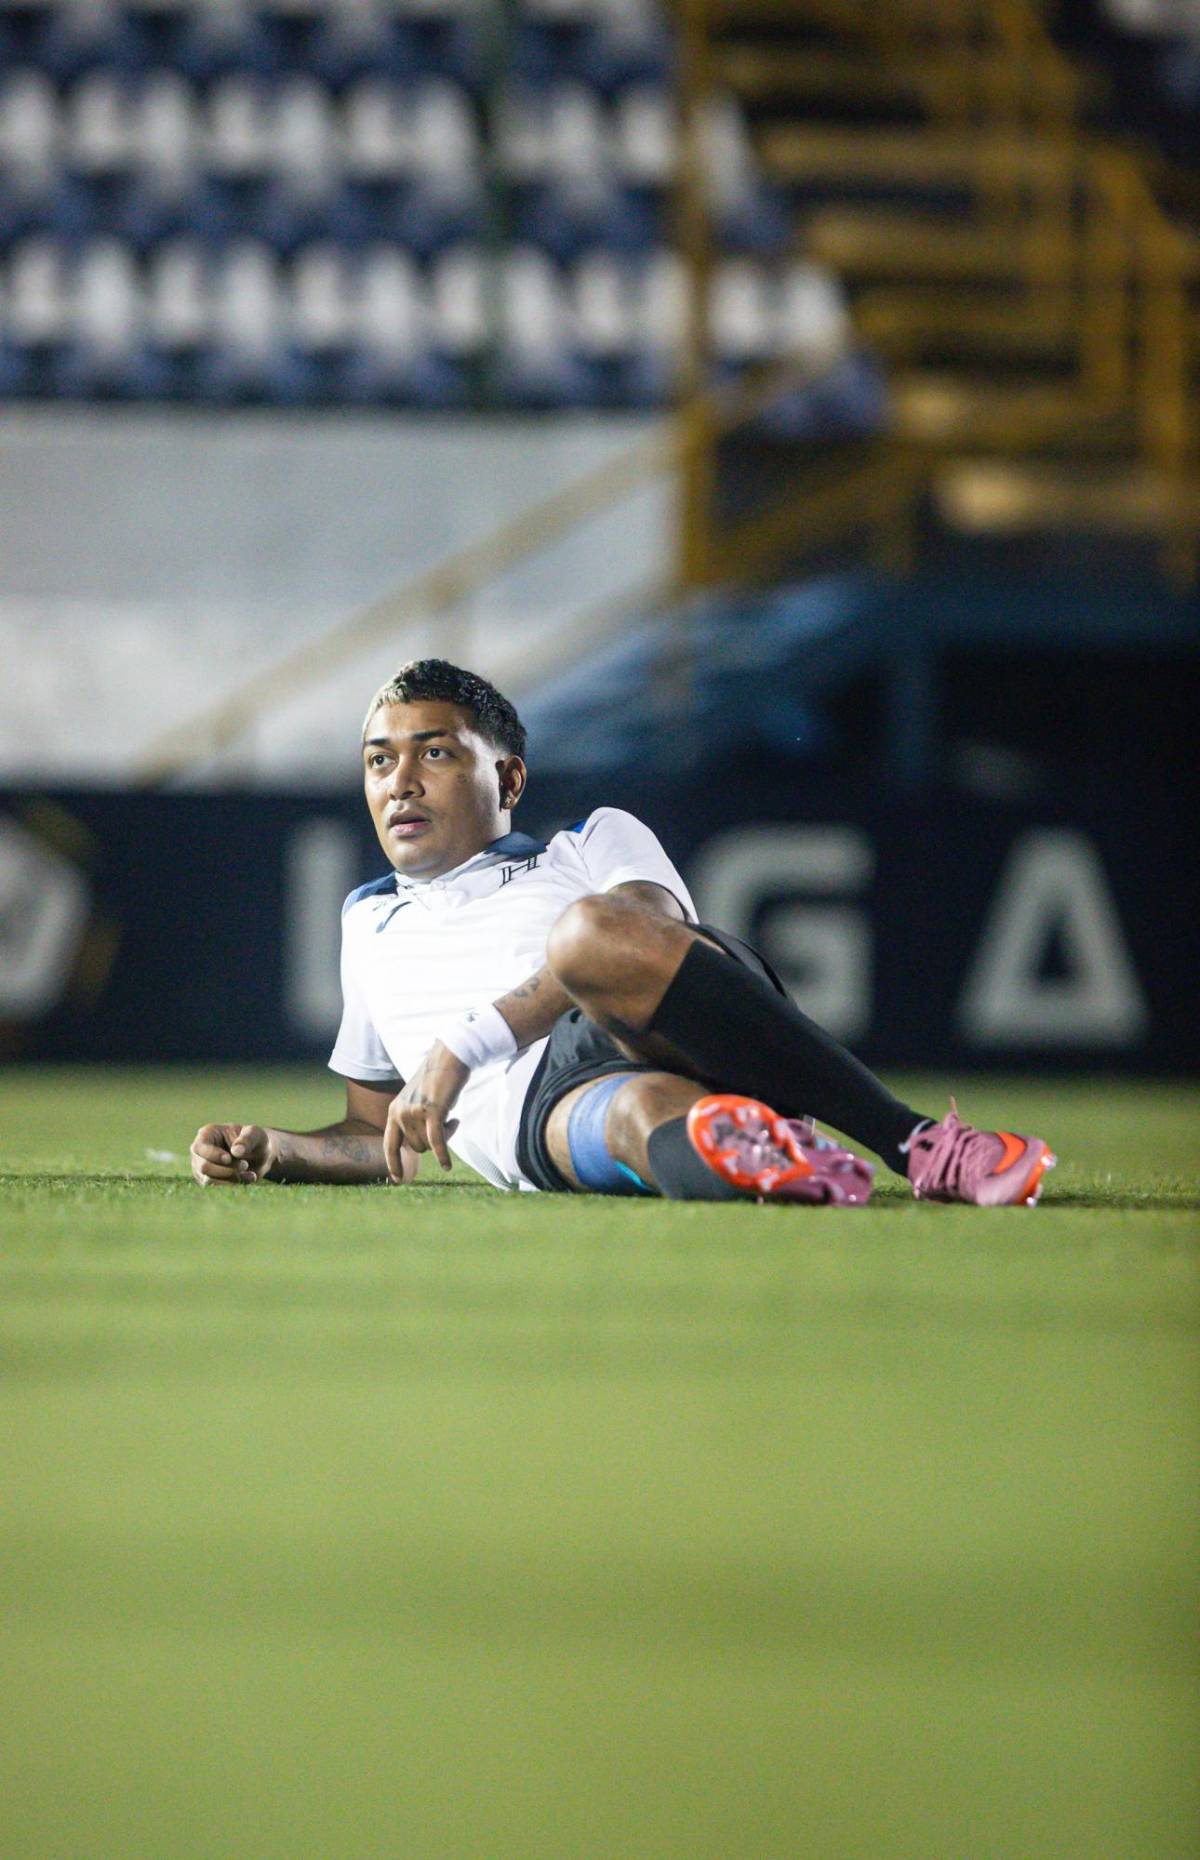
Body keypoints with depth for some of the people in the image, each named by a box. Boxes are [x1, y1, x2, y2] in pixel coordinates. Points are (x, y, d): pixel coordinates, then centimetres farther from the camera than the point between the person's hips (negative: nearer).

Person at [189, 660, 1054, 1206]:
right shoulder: (369, 924, 40)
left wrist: (467, 1043, -10)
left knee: (592, 933, -37)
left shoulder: (598, 842, 26)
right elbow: (381, 1136, 44)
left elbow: (646, 934, 1)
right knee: (651, 1113, -38)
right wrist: (272, 1153, 20)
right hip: (549, 1109, 1)